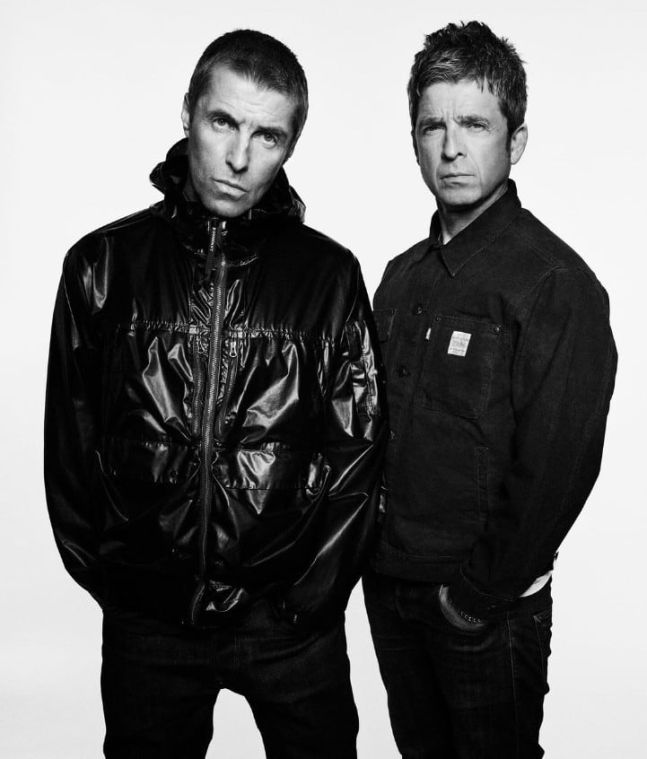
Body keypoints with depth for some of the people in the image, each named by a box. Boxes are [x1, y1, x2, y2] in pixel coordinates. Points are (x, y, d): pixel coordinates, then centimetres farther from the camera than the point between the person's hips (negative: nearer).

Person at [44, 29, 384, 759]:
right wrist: (107, 578, -1)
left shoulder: (328, 275, -3)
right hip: (145, 620, 1)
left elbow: (357, 445, -2)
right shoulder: (102, 264, -2)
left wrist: (313, 593, -5)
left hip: (291, 618, 0)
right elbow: (69, 441, 2)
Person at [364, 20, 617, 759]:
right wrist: (374, 554, 4)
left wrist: (484, 594, -14)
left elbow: (558, 468, -19)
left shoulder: (556, 283, -16)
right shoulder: (403, 276, 5)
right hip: (388, 585, 6)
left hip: (485, 607, -6)